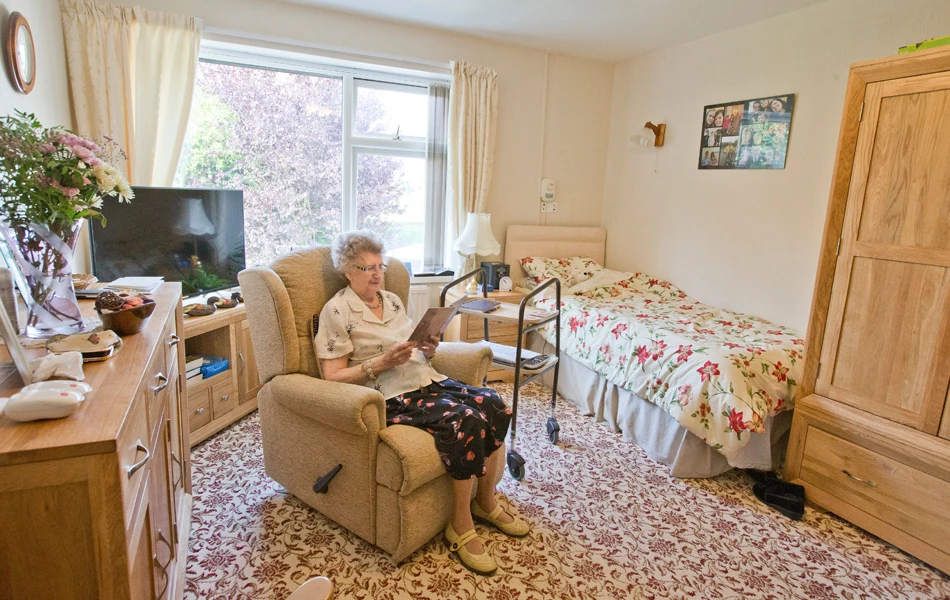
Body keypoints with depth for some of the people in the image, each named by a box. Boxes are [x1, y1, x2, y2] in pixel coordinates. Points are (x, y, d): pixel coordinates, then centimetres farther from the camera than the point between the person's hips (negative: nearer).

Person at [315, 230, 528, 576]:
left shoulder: (392, 300, 18)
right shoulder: (337, 311, -3)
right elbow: (333, 377, -8)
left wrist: (428, 350, 2)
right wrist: (382, 363, -18)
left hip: (426, 379, 8)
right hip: (391, 396, -7)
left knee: (493, 403, -15)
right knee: (467, 421, -30)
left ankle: (486, 501, 5)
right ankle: (461, 527, -11)